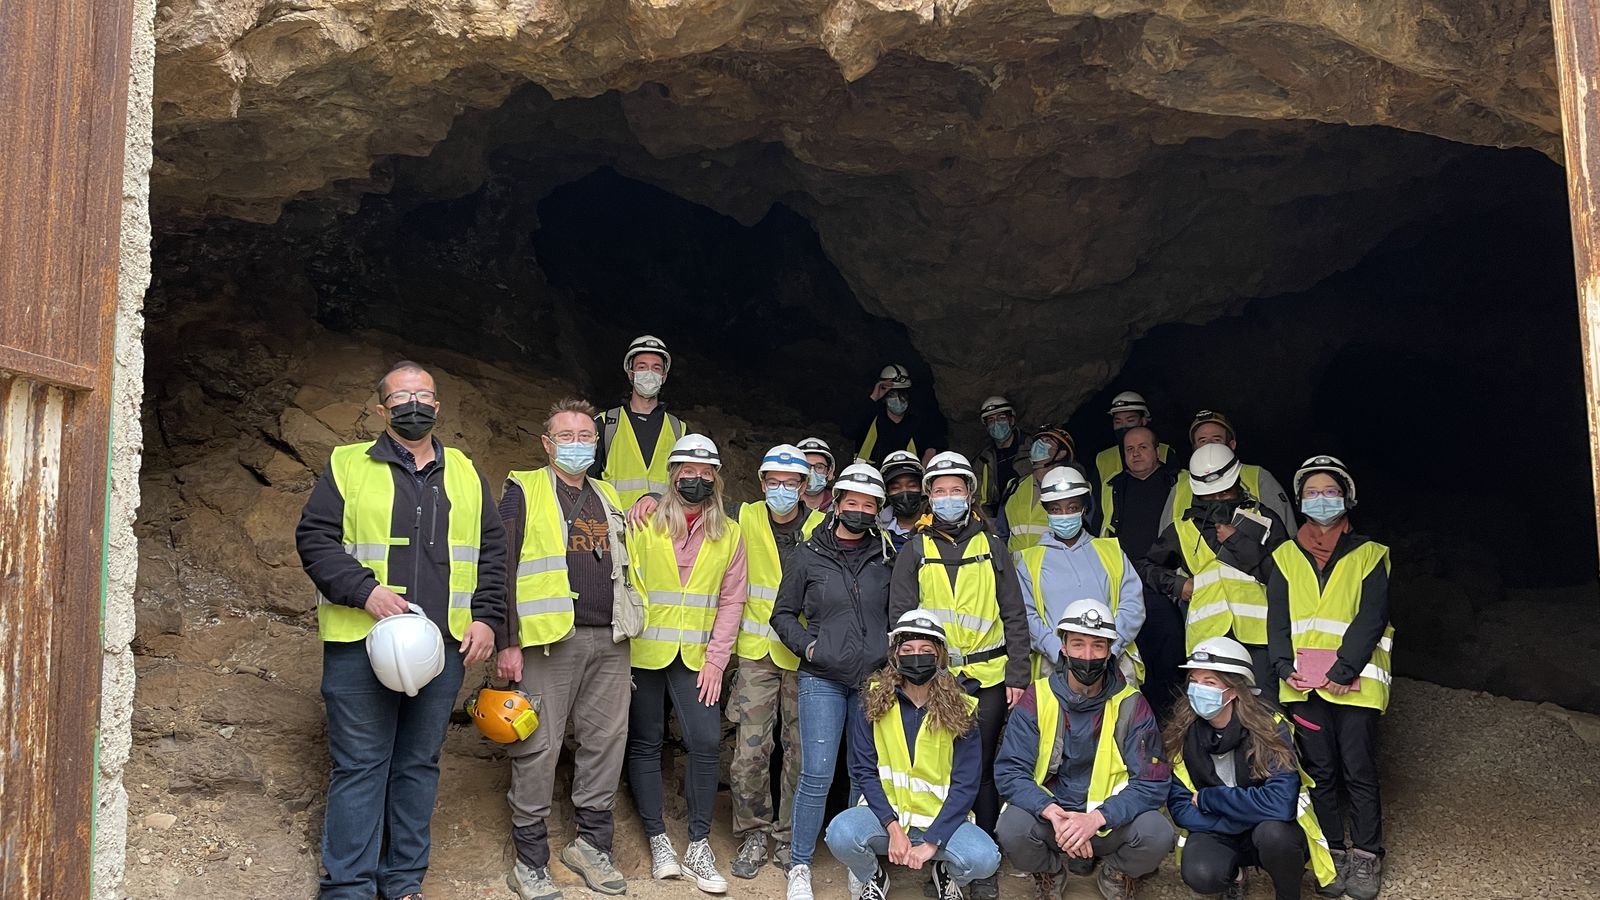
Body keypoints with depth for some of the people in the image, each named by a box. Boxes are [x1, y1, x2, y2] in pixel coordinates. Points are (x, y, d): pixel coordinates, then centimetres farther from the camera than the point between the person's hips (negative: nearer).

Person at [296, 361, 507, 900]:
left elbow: (493, 552, 14)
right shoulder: (348, 466, 4)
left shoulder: (466, 475, 14)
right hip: (362, 642, -3)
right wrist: (365, 591, -16)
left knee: (419, 764, 11)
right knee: (359, 767, 0)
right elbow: (314, 538, -3)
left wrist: (486, 617, 2)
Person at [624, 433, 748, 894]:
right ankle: (658, 841, 17)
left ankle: (698, 846, 4)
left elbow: (731, 599, 5)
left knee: (706, 742, -8)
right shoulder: (645, 524, 0)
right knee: (645, 744, 5)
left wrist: (716, 658, -3)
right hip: (644, 652, -1)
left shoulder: (728, 533, 6)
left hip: (696, 658, 1)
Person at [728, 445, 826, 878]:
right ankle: (753, 835, 15)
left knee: (802, 752, 5)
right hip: (756, 653, 0)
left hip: (804, 655, 0)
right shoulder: (746, 518, 2)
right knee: (750, 750, -3)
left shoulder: (822, 528, 0)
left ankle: (789, 836, 21)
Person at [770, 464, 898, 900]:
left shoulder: (887, 557, 8)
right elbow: (783, 613, 8)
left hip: (875, 678, 2)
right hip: (823, 678, -2)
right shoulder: (808, 555, 3)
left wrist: (893, 652, 4)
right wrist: (807, 646, -4)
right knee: (817, 775, -7)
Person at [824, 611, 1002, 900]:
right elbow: (864, 770, -5)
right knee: (840, 834, -32)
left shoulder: (960, 710, -4)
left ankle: (946, 874, 8)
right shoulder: (872, 701, -3)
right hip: (885, 813, 0)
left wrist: (931, 842, -17)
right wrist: (893, 828, -17)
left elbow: (966, 784, -6)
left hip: (940, 818, 0)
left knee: (984, 859, -30)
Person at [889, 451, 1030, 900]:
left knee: (984, 770, 4)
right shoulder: (915, 550, 7)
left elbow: (1014, 616, 7)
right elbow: (901, 616, 3)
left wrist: (1017, 675, 0)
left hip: (987, 678, 0)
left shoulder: (991, 546, 8)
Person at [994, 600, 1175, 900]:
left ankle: (1117, 872, 8)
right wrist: (1053, 812, -29)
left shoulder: (1131, 704, -6)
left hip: (1110, 818, 0)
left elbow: (1152, 783, -10)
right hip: (1049, 814, 0)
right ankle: (1051, 871, 6)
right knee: (1013, 828, -31)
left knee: (1157, 834, -29)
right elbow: (1009, 771, -10)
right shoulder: (1037, 699, -6)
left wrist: (1096, 818, -27)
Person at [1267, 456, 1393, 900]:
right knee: (1320, 772, 7)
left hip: (1355, 681, -2)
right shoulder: (1285, 556, 12)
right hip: (1304, 683, 2)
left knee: (1358, 772, -1)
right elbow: (1278, 617, 6)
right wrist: (1285, 666, -10)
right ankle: (1331, 854, 17)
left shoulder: (1369, 554, 4)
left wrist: (1344, 670, -16)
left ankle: (1365, 858, 11)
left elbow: (1371, 618, -6)